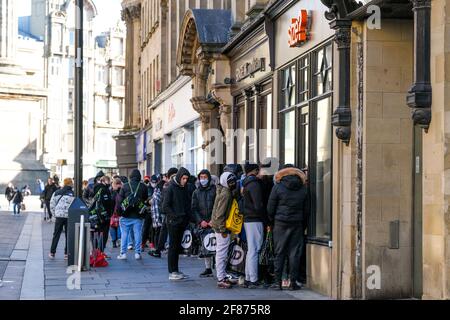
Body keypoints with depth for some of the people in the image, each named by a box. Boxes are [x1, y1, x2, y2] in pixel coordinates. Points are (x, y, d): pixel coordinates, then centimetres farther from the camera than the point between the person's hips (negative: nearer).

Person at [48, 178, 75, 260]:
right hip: (69, 217, -3)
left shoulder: (56, 193, 4)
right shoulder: (73, 194, -8)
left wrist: (55, 214, 12)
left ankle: (52, 253, 12)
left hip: (59, 216, 3)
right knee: (68, 235, 7)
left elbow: (52, 205, 5)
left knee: (56, 235, 11)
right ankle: (67, 254, 8)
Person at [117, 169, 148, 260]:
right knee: (137, 234, 5)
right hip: (138, 215, 1)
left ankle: (123, 253, 4)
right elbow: (146, 200, 7)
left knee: (124, 234, 5)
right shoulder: (143, 187, 0)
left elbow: (120, 200, -2)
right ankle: (137, 253, 4)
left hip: (126, 215, -1)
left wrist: (119, 212, 5)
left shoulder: (125, 186, -3)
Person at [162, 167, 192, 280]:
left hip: (183, 222, 6)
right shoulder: (171, 188, -8)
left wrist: (187, 217, 4)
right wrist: (175, 216, -15)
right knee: (173, 246, -4)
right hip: (173, 222, -6)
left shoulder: (185, 188, 11)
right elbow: (165, 206, -12)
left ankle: (176, 270, 16)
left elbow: (188, 203, 18)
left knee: (178, 246, 10)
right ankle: (172, 272, -1)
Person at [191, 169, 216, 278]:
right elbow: (194, 209, 11)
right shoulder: (196, 192, 15)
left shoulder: (214, 190, 3)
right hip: (202, 224, 4)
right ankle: (208, 268, 10)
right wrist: (200, 221, -3)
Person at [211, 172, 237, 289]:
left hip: (220, 227, 10)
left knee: (221, 253, 16)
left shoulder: (224, 192, 12)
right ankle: (221, 280, -5)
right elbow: (220, 214, -22)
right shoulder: (225, 194, -19)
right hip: (221, 227, -10)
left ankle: (223, 276, 25)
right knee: (222, 253, -7)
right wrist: (223, 230, -19)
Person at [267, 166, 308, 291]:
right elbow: (306, 209, 7)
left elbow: (270, 208, -2)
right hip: (297, 224, 2)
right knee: (294, 253, 4)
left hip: (280, 224, -2)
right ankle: (293, 282, 3)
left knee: (279, 253, 3)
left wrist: (272, 220, 12)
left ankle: (278, 282, 1)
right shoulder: (303, 189, 3)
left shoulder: (278, 187, -4)